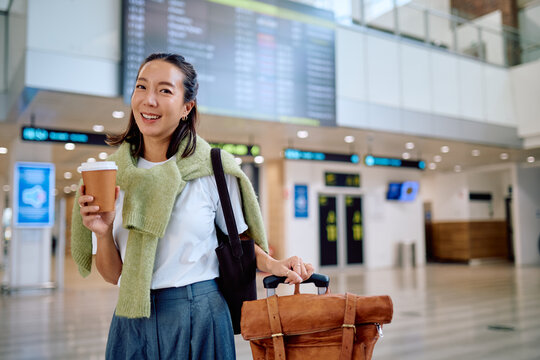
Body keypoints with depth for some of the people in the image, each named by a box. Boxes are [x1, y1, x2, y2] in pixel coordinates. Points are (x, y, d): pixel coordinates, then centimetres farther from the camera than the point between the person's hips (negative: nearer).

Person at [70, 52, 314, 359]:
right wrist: (102, 232, -15)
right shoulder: (111, 174, 0)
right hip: (132, 321, 3)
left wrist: (273, 264, -12)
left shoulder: (213, 169, -8)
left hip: (199, 316, -2)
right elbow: (113, 274, 3)